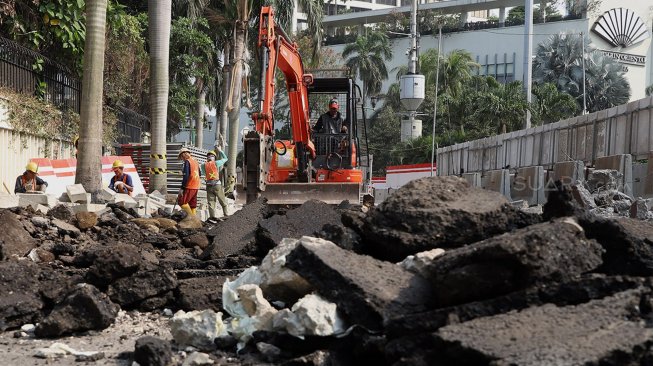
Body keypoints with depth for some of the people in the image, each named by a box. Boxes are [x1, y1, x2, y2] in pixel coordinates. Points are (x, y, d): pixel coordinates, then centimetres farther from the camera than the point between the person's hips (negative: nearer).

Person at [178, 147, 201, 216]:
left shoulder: (187, 162, -11)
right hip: (196, 186, 9)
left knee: (181, 201, -4)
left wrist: (182, 188, -16)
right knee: (193, 204, 12)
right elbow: (199, 174, 21)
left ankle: (191, 216, -6)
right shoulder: (195, 161, 14)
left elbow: (186, 176, -18)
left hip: (189, 187, -9)